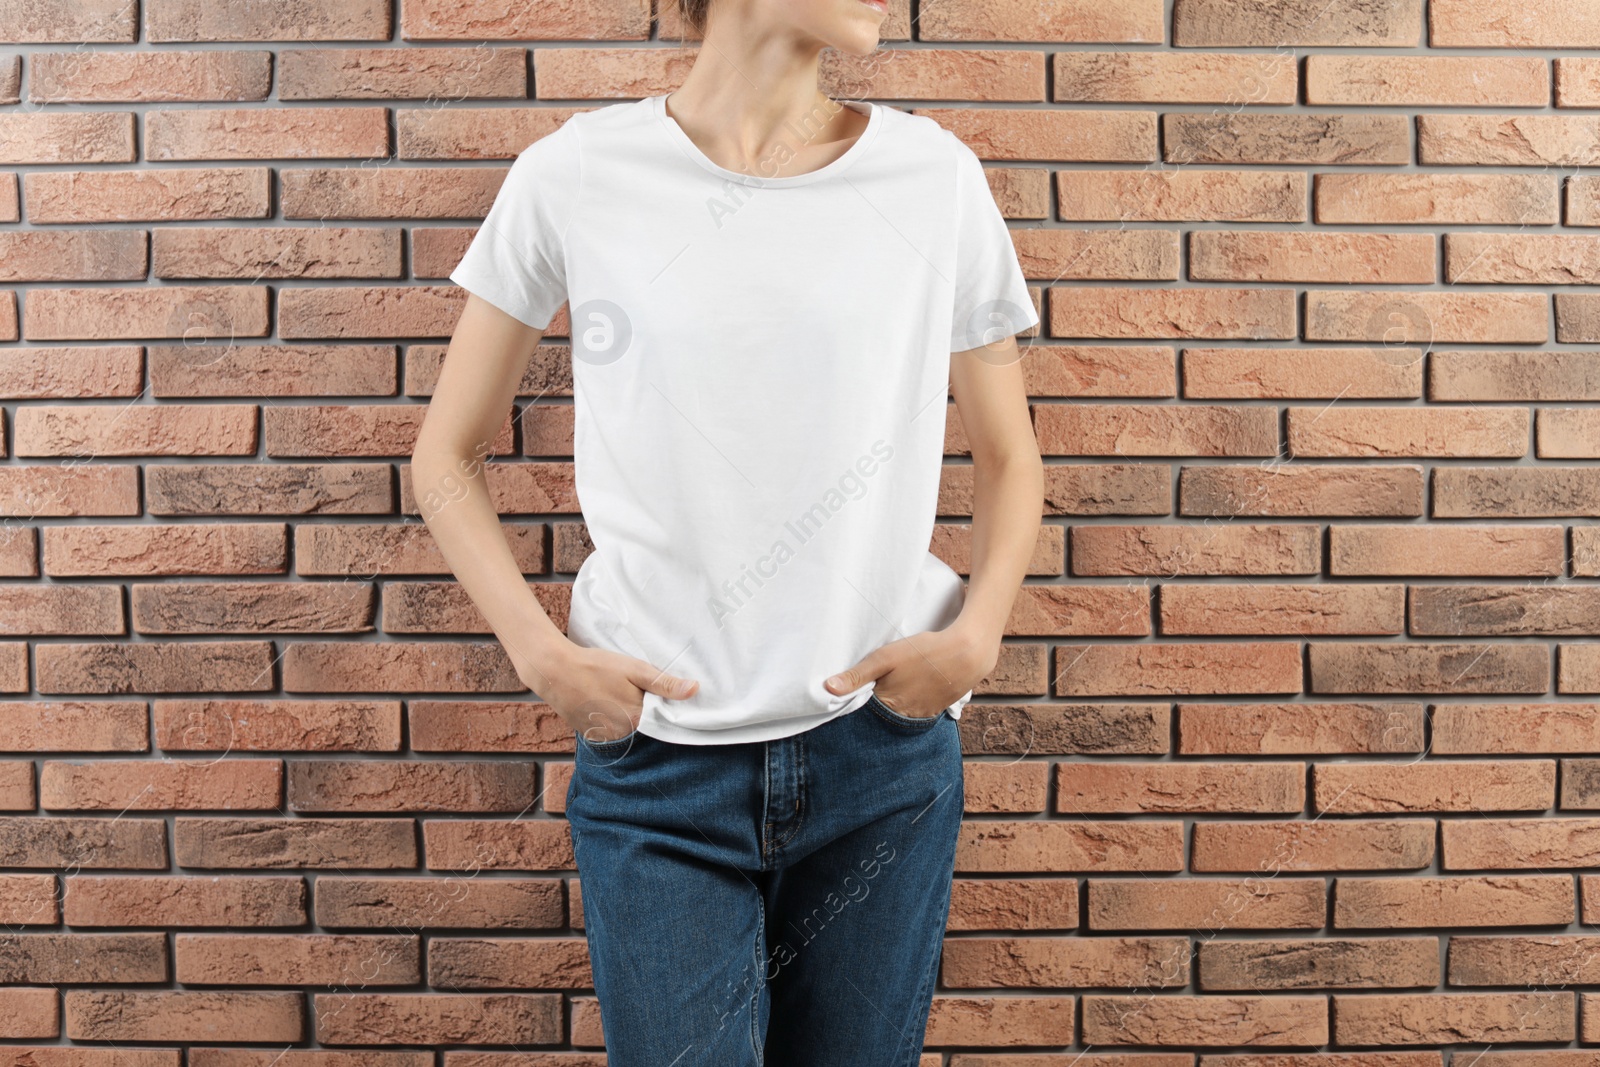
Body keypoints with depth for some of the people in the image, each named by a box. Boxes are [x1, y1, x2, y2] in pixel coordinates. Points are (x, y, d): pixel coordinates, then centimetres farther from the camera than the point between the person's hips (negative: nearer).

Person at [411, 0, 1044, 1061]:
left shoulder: (938, 176, 2)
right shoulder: (575, 177, -2)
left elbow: (1008, 457, 11)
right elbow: (447, 454, 6)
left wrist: (975, 636, -5)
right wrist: (540, 652, -7)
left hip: (884, 746, 2)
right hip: (657, 760, -1)